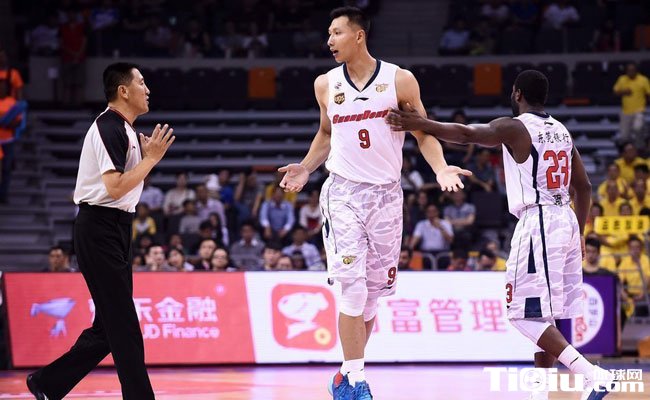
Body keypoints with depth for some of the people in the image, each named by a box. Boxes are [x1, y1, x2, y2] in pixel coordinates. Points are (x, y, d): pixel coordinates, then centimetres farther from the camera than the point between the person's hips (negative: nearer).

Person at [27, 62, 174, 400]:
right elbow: (116, 186, -22)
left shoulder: (122, 128, 16)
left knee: (109, 326, 11)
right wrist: (151, 158, -16)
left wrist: (145, 156, 9)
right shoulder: (109, 128, -15)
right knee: (123, 325, -9)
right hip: (100, 229, -10)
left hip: (114, 230, 10)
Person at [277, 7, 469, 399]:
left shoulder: (400, 80, -3)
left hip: (387, 194, 0)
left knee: (373, 292, 7)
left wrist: (441, 169, -14)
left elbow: (424, 133, 2)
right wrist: (305, 169, 6)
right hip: (344, 193, 0)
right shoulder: (326, 85, 4)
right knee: (353, 287, -13)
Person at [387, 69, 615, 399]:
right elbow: (583, 187, 19)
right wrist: (579, 233, 28)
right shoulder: (562, 131, 16)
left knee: (526, 314, -7)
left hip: (537, 223, -8)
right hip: (566, 222, 8)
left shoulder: (513, 127, -6)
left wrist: (421, 124, -19)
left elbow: (466, 134, -21)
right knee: (546, 314, 13)